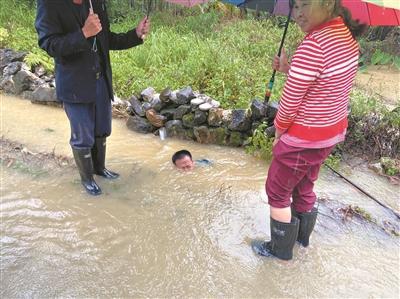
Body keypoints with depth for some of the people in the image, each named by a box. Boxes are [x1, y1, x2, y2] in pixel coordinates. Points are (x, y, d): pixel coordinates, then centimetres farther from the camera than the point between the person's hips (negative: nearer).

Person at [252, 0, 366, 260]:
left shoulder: (314, 44, -28)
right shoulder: (347, 34, 1)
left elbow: (290, 100, -21)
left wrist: (279, 128, -3)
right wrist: (289, 69, 0)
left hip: (304, 139, -9)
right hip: (333, 132, 9)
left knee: (277, 193, 12)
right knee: (304, 187, 27)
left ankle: (281, 249, 31)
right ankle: (302, 237, 47)